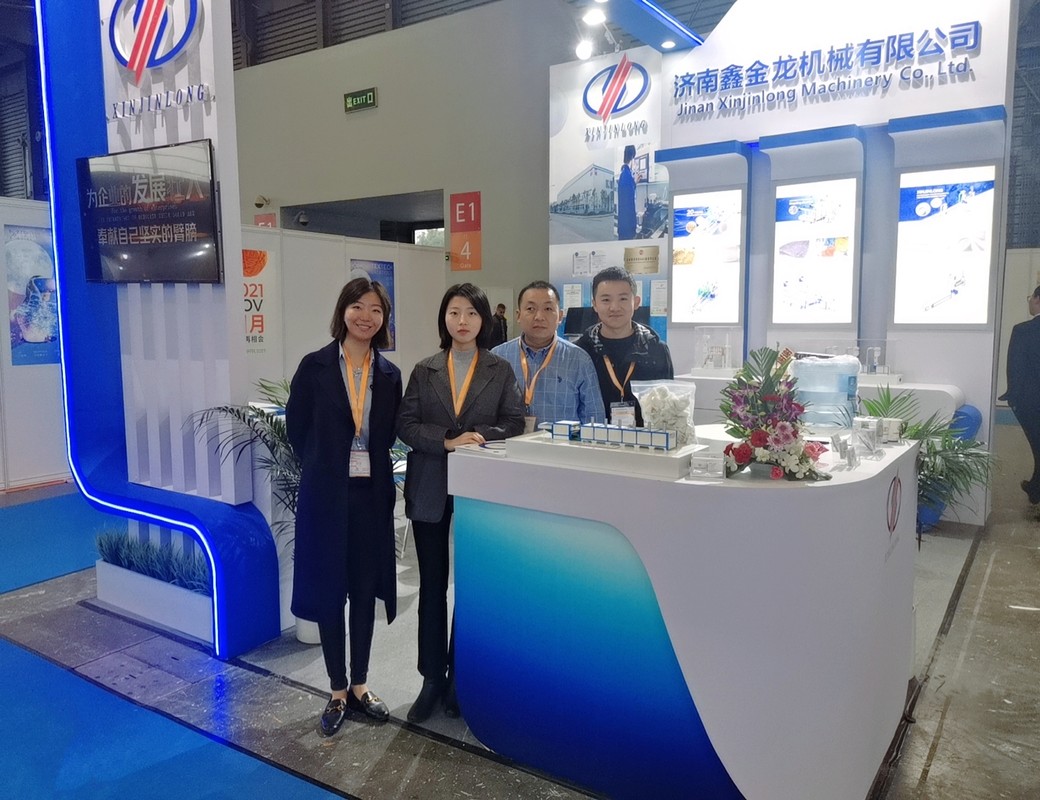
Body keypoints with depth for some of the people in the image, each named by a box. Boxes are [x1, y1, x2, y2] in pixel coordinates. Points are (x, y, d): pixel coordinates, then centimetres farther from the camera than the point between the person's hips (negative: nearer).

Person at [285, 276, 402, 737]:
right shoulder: (315, 366, -5)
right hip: (326, 493, -2)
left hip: (372, 493, 3)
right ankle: (337, 694, 22)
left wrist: (371, 466, 3)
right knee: (328, 591, 6)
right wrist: (324, 468, 4)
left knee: (365, 591, 11)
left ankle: (360, 687, 27)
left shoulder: (389, 374, 4)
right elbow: (297, 428, 1)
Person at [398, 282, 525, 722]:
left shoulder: (501, 370, 2)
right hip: (430, 489, 1)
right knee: (432, 584, 8)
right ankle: (432, 679, 21)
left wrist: (480, 437, -19)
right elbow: (405, 425, -2)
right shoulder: (424, 370, 5)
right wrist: (447, 441, -17)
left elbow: (514, 423, -1)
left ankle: (459, 678, 24)